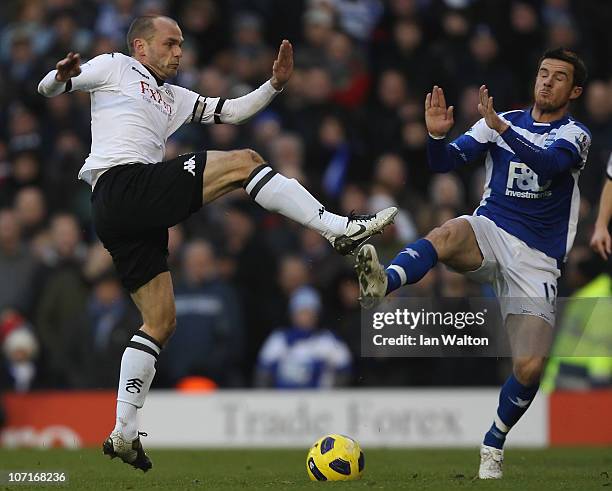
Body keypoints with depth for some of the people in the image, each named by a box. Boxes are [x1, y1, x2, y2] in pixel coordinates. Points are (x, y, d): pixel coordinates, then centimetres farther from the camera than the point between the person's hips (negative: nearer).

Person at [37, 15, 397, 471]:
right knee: (243, 161, -11)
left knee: (161, 322, 8)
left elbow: (232, 111, 32)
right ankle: (341, 229, -18)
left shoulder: (175, 99, 33)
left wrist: (274, 84, 17)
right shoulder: (115, 68, 11)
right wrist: (63, 75, -19)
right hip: (123, 187, -9)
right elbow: (48, 88, 4)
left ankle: (124, 433, 5)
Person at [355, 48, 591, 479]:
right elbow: (446, 162, 4)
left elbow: (547, 163, -23)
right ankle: (383, 282, -64)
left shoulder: (574, 136, 1)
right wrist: (437, 136, -18)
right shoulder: (502, 121, 11)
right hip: (489, 234, 1)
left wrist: (501, 127, -36)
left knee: (529, 368, -12)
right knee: (449, 234, -37)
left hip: (536, 260, -1)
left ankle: (493, 445, 15)